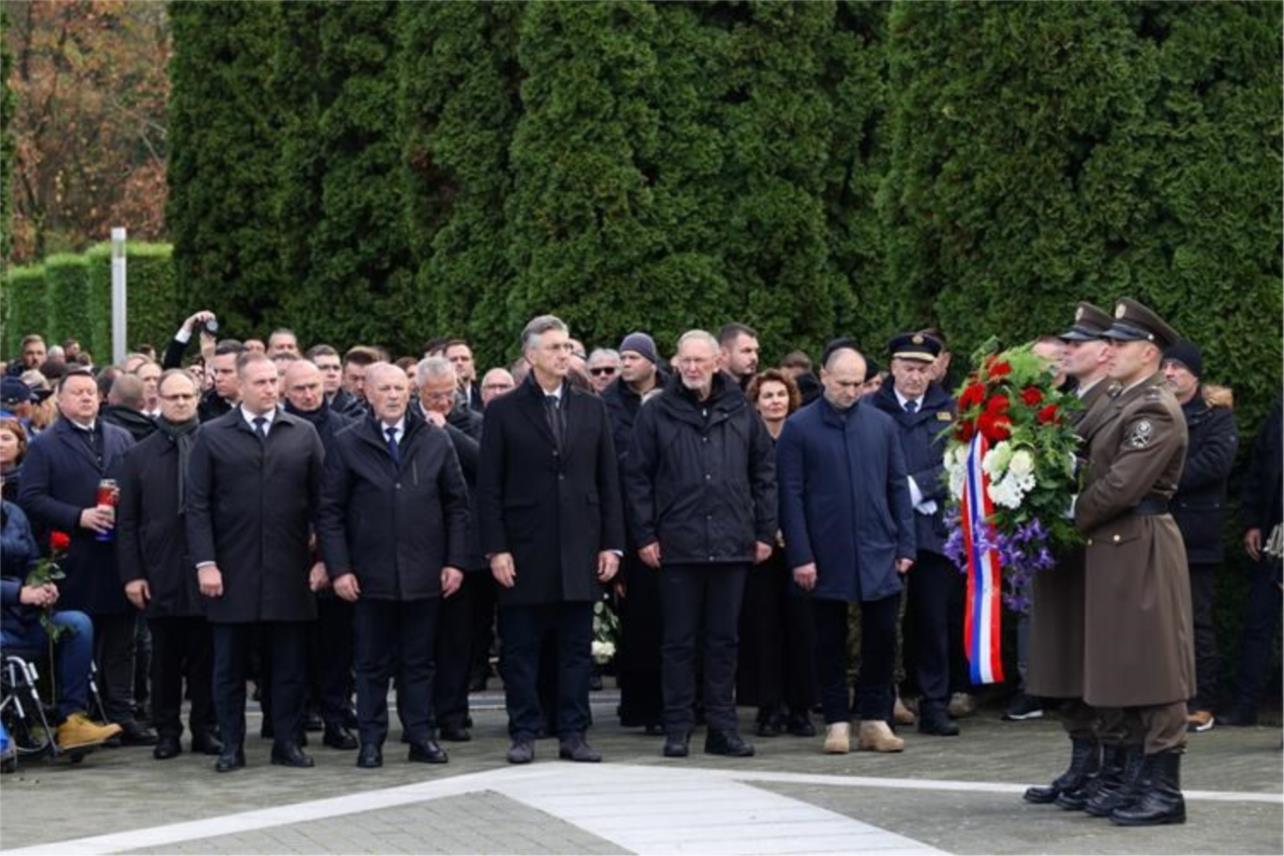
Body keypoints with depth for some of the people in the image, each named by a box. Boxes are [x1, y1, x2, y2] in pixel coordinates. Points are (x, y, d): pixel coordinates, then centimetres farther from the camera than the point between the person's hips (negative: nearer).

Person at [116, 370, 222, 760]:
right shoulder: (139, 456, 8)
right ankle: (167, 731, 13)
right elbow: (126, 521, 6)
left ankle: (204, 728, 13)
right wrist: (131, 574, -2)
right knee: (165, 659, 6)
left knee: (204, 656, 5)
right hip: (161, 575, 1)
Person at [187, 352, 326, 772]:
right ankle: (232, 745, 13)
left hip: (289, 571, 1)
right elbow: (198, 505, 0)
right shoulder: (212, 436, 3)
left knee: (290, 663, 5)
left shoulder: (303, 434, 7)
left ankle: (287, 742, 14)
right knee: (229, 665, 5)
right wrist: (205, 563, -8)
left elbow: (321, 500, 6)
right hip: (232, 572, -1)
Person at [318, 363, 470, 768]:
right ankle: (372, 740, 10)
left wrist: (455, 561, 1)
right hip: (372, 576, -2)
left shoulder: (436, 442, 7)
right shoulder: (347, 445, 1)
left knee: (419, 660, 8)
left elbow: (457, 504, 9)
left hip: (424, 575, 2)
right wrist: (339, 568, -8)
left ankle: (421, 736, 14)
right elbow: (330, 512, 0)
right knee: (373, 663, 5)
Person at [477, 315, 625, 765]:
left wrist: (612, 543, 3)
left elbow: (608, 482, 11)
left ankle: (573, 733, 11)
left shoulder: (592, 409, 10)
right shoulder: (503, 411, 1)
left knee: (577, 647, 5)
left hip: (579, 551, 3)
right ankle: (524, 733, 10)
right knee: (520, 649, 2)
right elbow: (489, 487, -1)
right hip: (525, 551, -3)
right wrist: (495, 549, -8)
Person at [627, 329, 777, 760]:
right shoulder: (656, 414, 2)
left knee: (724, 639, 7)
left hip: (731, 545, 2)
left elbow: (764, 473, 11)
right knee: (679, 640, 3)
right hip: (677, 545, -2)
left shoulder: (741, 413, 7)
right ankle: (678, 728, 8)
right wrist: (645, 535, -4)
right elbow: (638, 477, 2)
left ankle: (722, 727, 13)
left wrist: (765, 531, 6)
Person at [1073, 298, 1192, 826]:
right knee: (1126, 670, 13)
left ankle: (1164, 791, -3)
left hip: (1142, 549, -10)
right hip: (1117, 549, 10)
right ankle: (1140, 781, 19)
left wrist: (1074, 520, -8)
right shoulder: (1124, 404, 16)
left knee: (1153, 669, -6)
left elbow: (1121, 485, -20)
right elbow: (1103, 472, 18)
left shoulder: (1155, 410, -14)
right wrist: (1084, 523, 3)